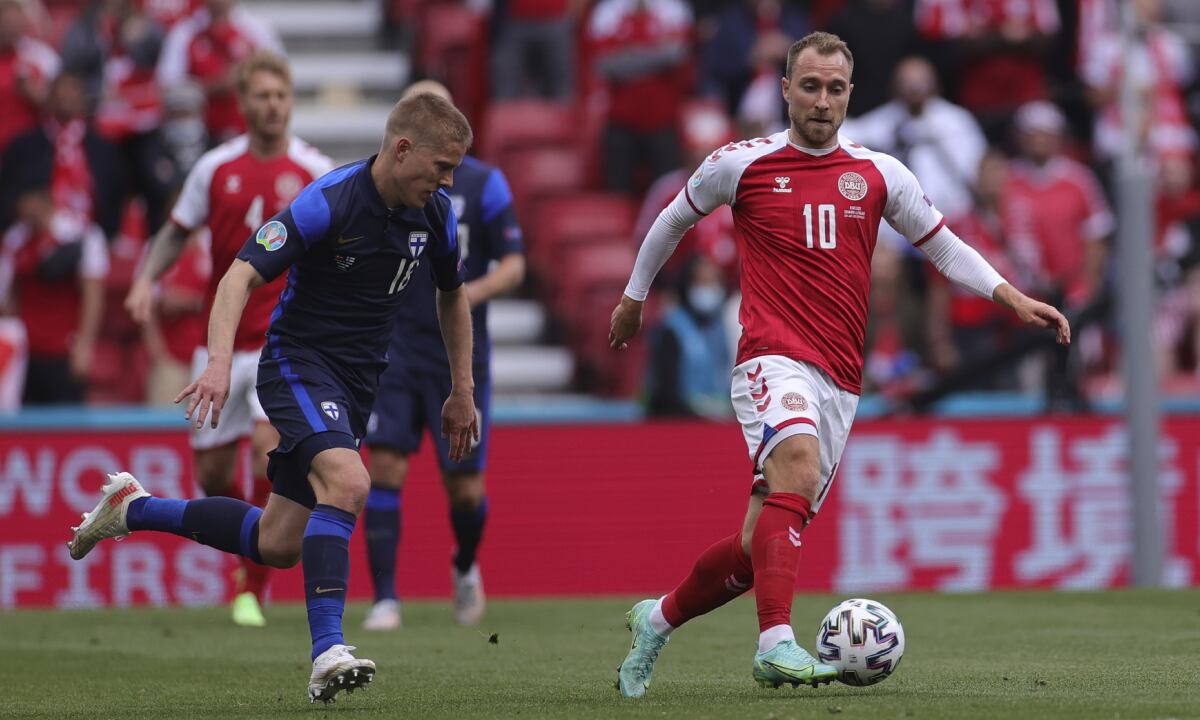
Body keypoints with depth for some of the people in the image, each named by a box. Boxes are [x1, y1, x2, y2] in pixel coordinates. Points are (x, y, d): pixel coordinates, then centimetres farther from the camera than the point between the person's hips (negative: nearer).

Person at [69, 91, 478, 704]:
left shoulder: (435, 215, 0)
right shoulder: (327, 203, -20)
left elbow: (452, 294, 20)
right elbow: (242, 275, -24)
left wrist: (462, 391, 20)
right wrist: (219, 362, -38)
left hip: (357, 386, 7)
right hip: (298, 361, -7)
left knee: (277, 544, 8)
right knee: (347, 482, -33)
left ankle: (133, 508, 28)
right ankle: (327, 655, -35)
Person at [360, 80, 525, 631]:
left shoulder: (483, 184, -2)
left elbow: (514, 265, -5)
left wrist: (471, 293, -22)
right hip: (396, 349, 1)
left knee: (464, 486, 1)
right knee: (385, 466, -14)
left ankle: (466, 567, 34)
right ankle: (385, 599, -10)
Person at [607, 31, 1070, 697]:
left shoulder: (878, 175, 10)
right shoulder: (741, 164, 4)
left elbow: (943, 247, 18)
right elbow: (675, 218, 22)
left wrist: (1013, 298, 4)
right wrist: (633, 296, 31)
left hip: (839, 382, 4)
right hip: (772, 359, -4)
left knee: (762, 542, 4)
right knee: (796, 469, -33)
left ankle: (659, 618, 29)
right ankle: (776, 644, -43)